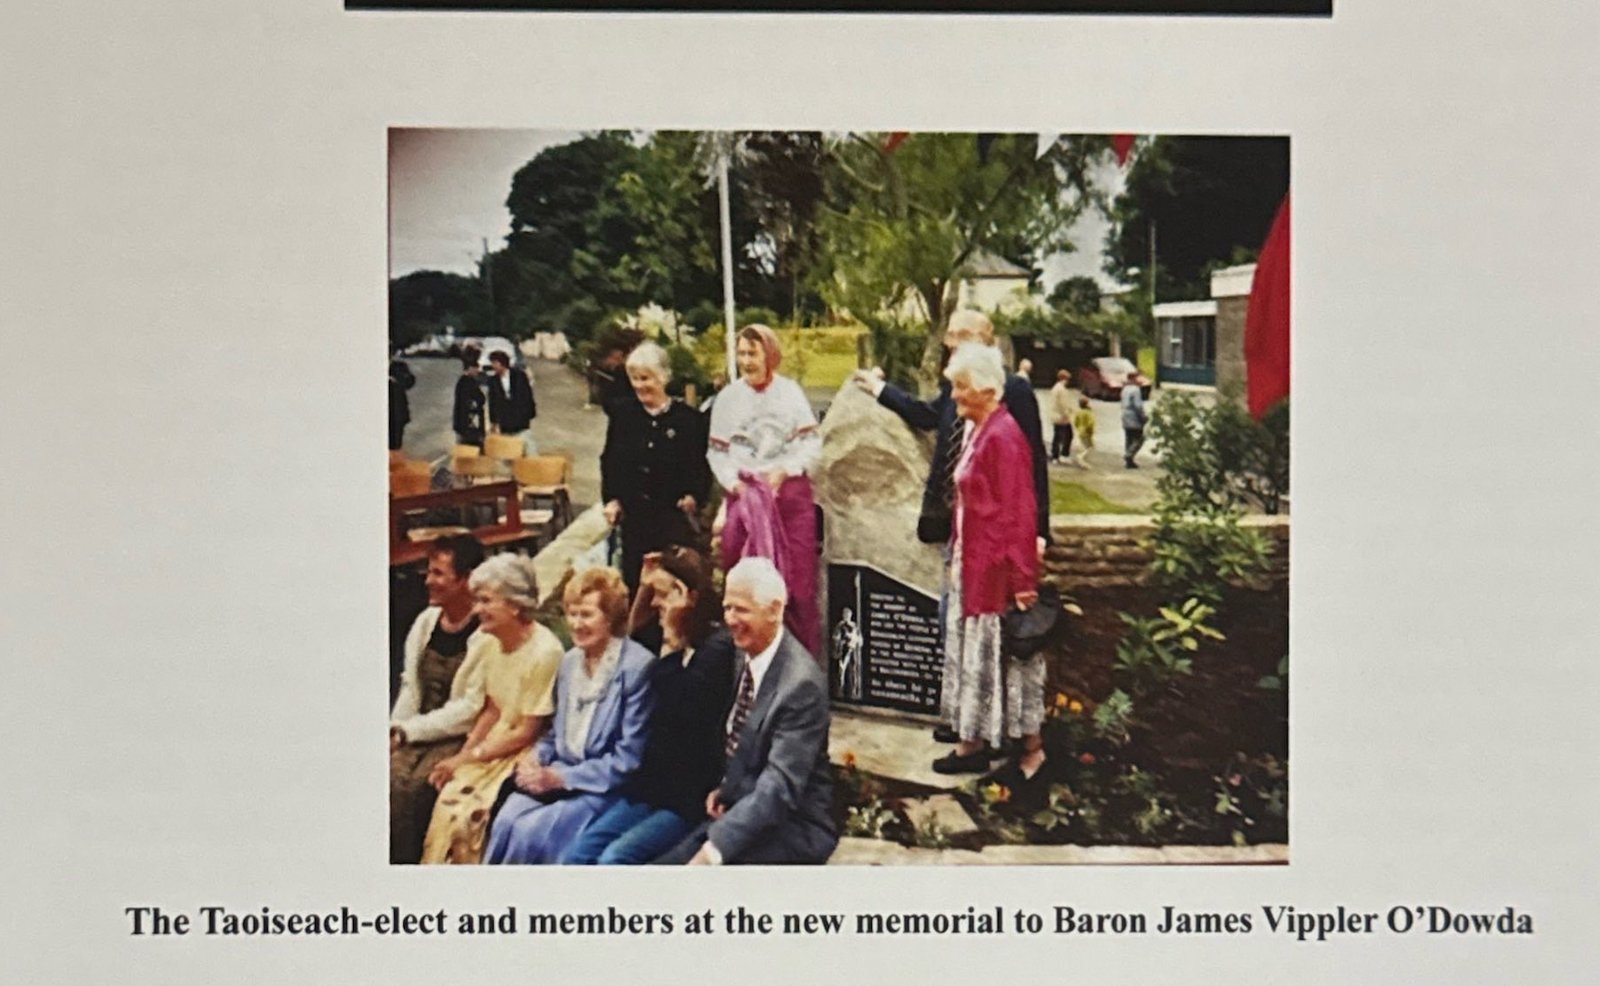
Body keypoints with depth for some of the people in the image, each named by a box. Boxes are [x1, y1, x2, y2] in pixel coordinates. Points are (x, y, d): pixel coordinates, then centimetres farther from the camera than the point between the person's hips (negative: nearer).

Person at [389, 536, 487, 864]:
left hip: (459, 737, -6)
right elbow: (410, 686, 14)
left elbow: (471, 708, -15)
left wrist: (409, 731, -14)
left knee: (405, 785, -26)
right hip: (416, 732, 7)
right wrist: (395, 730, -2)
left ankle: (404, 860, -7)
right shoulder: (426, 621, 11)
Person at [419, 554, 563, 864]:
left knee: (468, 809, -21)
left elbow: (527, 733, -15)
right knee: (447, 796, -14)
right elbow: (492, 711, 9)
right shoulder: (489, 643, 2)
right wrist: (461, 756, -5)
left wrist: (470, 757, -12)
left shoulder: (544, 652, -20)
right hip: (493, 746, 6)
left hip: (524, 755, -6)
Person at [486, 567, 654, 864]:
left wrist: (560, 778, -16)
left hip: (604, 787, -6)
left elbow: (629, 759, -12)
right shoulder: (570, 661, 12)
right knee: (506, 821, -21)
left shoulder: (638, 666, -11)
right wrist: (535, 759, -2)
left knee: (533, 830, -26)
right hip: (559, 775, 6)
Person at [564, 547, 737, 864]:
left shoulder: (719, 647, -14)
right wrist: (644, 589, 10)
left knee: (614, 859, -23)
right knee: (577, 855, -7)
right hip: (653, 785, 8)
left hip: (691, 797, -8)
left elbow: (681, 713, -21)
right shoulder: (680, 641, 10)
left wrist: (673, 640, -17)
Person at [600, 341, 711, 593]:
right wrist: (610, 499, 5)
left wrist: (693, 496, -11)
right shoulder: (621, 413, 8)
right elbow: (608, 461, 14)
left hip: (675, 515, -2)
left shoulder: (689, 418, 0)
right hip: (633, 513, 3)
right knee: (634, 579, 5)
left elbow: (702, 468, 5)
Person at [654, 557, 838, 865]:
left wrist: (713, 849, -29)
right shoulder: (745, 657, 6)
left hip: (794, 827, -8)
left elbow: (779, 787, -24)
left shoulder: (801, 683, -21)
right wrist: (725, 788, 3)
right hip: (741, 810, 8)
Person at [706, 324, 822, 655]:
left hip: (789, 489, -1)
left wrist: (783, 471, -11)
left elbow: (811, 442, 1)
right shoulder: (728, 397, 7)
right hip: (744, 492, 1)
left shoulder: (790, 392, 4)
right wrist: (732, 481, -7)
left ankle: (801, 651, 7)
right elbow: (716, 451, 8)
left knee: (796, 574, -1)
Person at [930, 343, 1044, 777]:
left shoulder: (1002, 436, -18)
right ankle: (972, 742, 26)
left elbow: (1018, 512, -19)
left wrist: (1023, 579, -20)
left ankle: (1031, 748, 14)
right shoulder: (974, 430, 10)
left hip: (996, 566, -9)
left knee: (1003, 653, 1)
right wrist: (955, 558, 14)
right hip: (970, 561, 9)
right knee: (973, 653, 15)